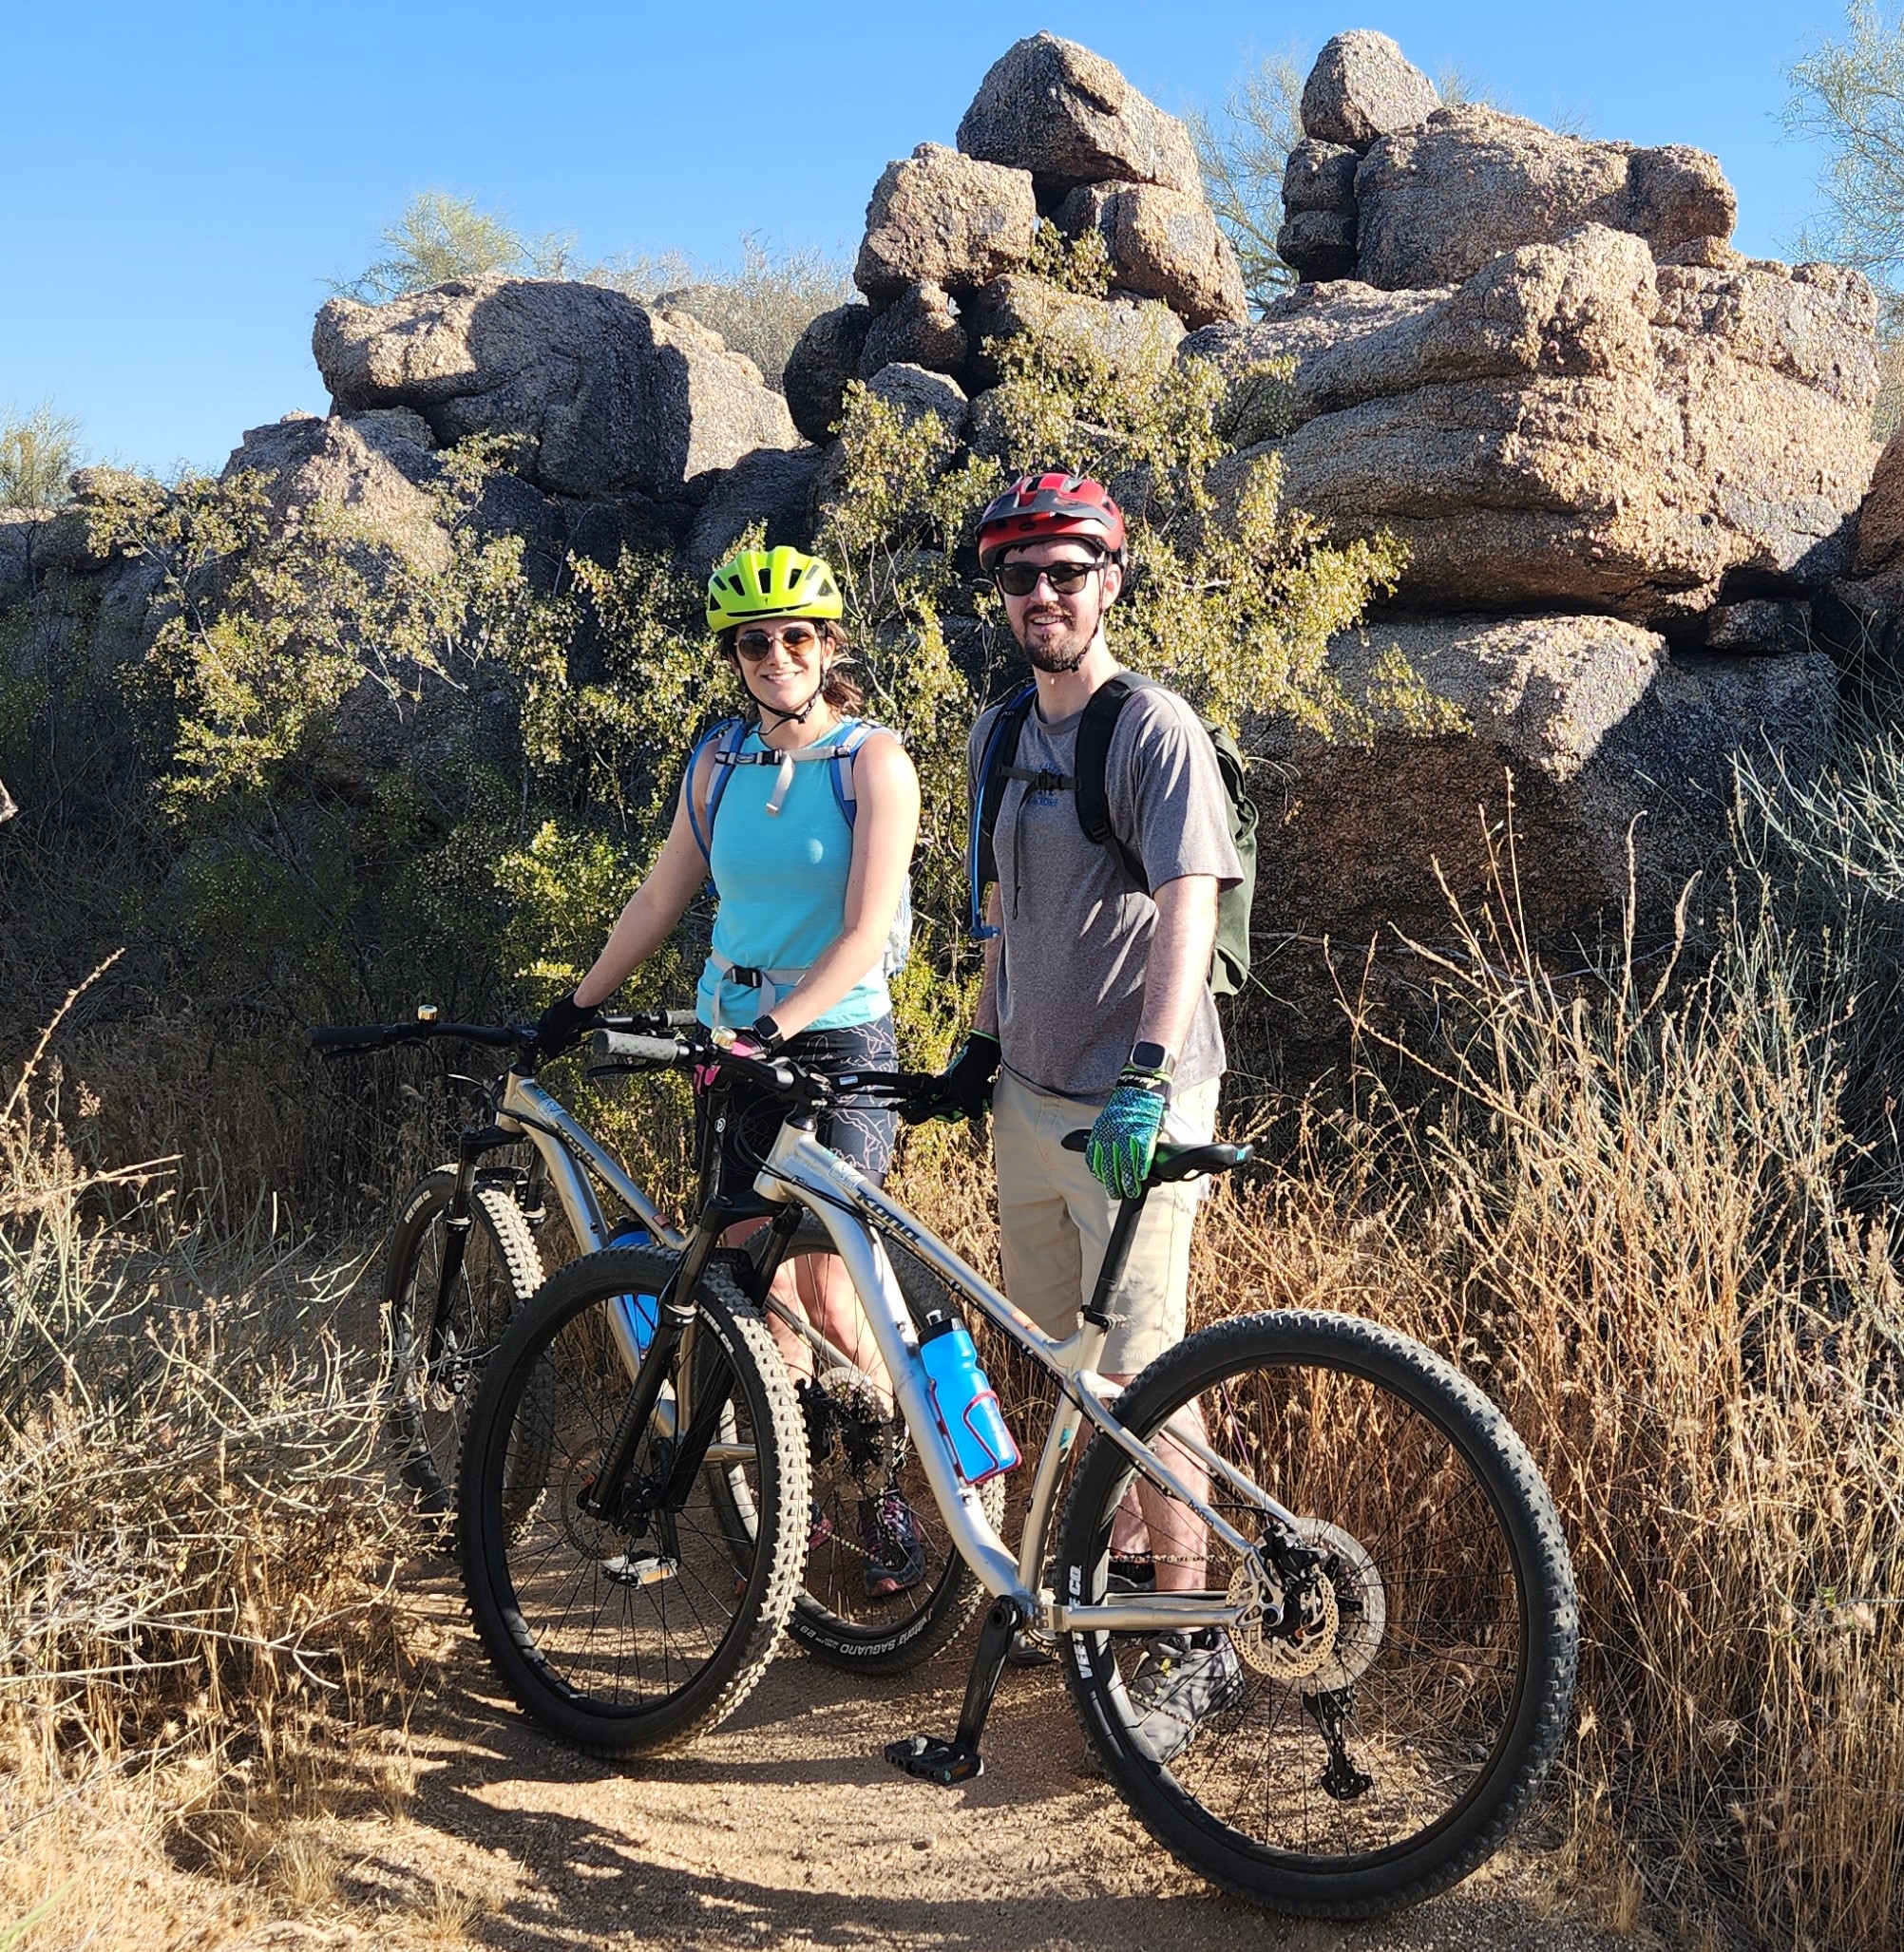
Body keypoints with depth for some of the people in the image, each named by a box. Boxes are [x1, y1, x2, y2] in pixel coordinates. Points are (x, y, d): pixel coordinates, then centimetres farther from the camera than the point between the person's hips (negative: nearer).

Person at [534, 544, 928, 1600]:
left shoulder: (871, 760, -6)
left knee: (826, 1290, -9)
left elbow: (867, 932, -15)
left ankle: (888, 1500, 9)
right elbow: (661, 898, 16)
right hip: (730, 1038, 5)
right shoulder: (719, 760, 8)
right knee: (756, 1278, 5)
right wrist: (577, 1005, 14)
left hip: (837, 1043, -5)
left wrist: (777, 1028, -25)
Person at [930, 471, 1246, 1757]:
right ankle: (1120, 1553, 36)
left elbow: (1189, 907, -24)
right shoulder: (1000, 735, 11)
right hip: (1031, 1094, 7)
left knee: (1139, 1373, -6)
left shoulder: (1156, 731, -12)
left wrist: (1146, 1078, -35)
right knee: (1057, 1358, 16)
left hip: (1132, 1105, -7)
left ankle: (1194, 1641, 7)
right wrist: (982, 1045, 18)